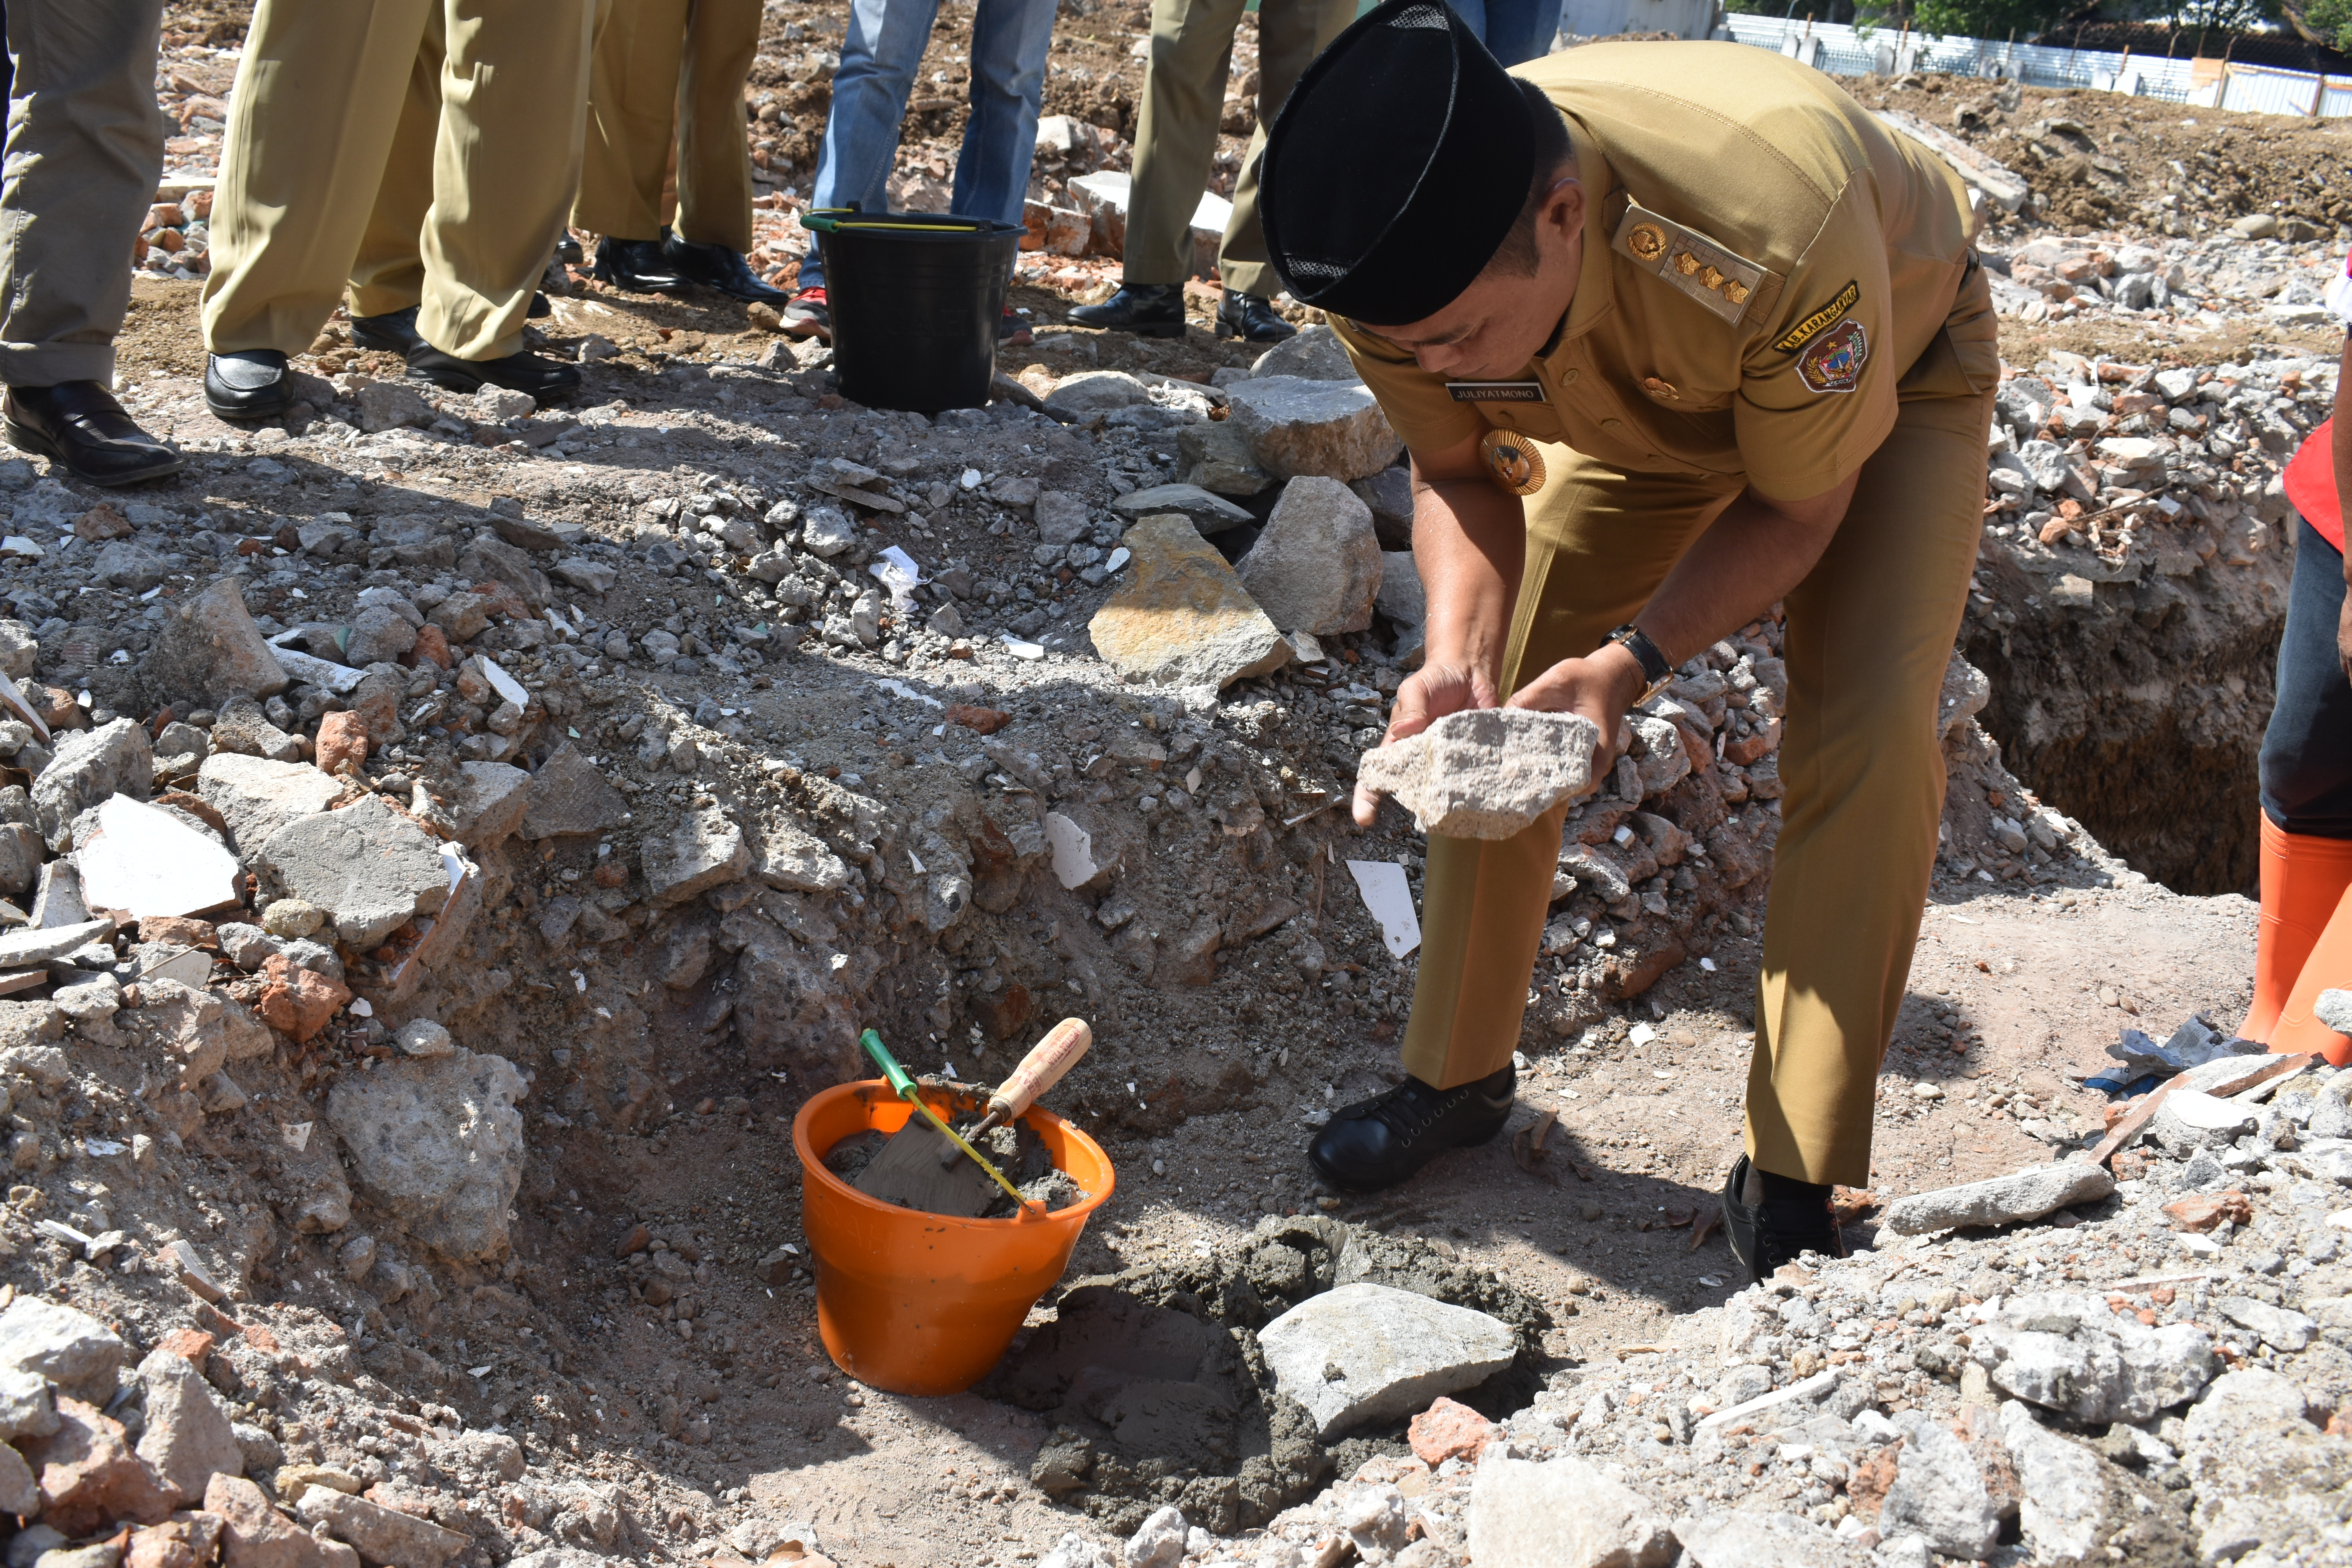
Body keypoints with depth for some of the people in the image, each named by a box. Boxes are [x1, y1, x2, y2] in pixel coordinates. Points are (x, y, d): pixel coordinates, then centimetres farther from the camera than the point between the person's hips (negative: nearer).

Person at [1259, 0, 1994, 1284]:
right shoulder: (1410, 265, -31)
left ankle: (1791, 1186, -8)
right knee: (1492, 717, -1)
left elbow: (1799, 505, -26)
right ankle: (1456, 1077, 20)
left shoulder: (1777, 229, -46)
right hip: (1639, 406, 4)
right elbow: (1462, 472, -10)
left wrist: (1631, 664, -37)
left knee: (1865, 738, -20)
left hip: (1888, 372, -4)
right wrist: (1461, 653, -28)